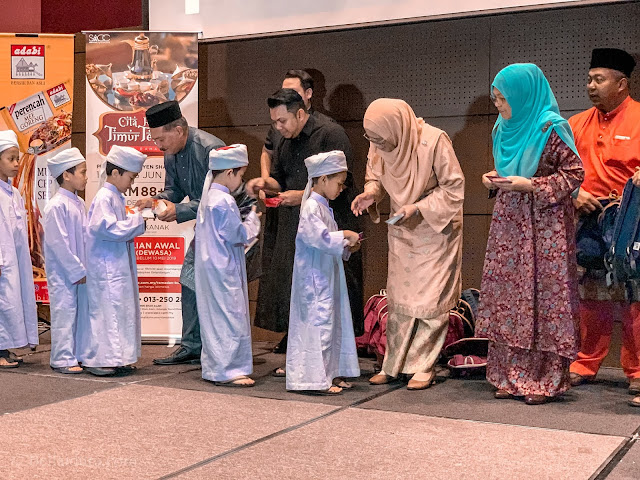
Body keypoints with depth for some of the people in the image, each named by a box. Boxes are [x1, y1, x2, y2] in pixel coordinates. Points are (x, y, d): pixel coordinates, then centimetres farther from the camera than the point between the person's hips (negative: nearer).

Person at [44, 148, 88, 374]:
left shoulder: (79, 203, 9)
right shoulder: (56, 205, -16)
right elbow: (58, 243, -18)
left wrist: (85, 268, 7)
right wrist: (77, 271, -15)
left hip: (80, 271, 8)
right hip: (62, 272, -8)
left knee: (81, 311, 12)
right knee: (64, 313, -2)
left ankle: (78, 354, 22)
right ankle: (63, 359, 6)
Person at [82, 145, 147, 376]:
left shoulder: (116, 197, 14)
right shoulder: (104, 198, -16)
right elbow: (108, 229, -25)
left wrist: (136, 217, 8)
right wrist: (136, 221, -18)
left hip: (119, 266, 10)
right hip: (106, 268, -10)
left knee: (122, 310, 12)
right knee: (106, 310, -5)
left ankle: (114, 358, 20)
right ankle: (96, 360, 4)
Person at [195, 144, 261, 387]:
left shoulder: (208, 197, 12)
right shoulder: (224, 202, -19)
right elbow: (240, 235, -15)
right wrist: (253, 219, 0)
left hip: (209, 266, 10)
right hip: (224, 270, -10)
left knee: (214, 317, 14)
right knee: (230, 317, -5)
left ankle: (212, 367, 22)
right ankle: (228, 371, -1)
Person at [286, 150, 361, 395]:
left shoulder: (323, 207, 16)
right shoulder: (311, 207, -15)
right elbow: (322, 238, -25)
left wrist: (347, 248, 8)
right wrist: (345, 236, -17)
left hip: (328, 276, 10)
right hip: (315, 277, -10)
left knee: (334, 322, 13)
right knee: (319, 322, -7)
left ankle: (331, 373, 21)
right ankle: (316, 378, -1)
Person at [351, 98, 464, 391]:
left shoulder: (434, 141, -28)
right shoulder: (379, 145, -12)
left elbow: (454, 188, -19)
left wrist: (419, 208, -28)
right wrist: (371, 192, -15)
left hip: (437, 230, -5)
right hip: (401, 230, 5)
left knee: (430, 300, -2)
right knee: (398, 298, 9)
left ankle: (424, 366, 9)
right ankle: (393, 364, 18)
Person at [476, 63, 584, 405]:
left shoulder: (551, 129, -11)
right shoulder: (503, 129, 12)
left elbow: (574, 173, -10)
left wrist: (531, 185, -17)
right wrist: (494, 180, 4)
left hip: (544, 226, -7)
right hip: (509, 223, 7)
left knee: (543, 297, -4)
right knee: (506, 297, 5)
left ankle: (546, 380, 6)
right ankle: (510, 376, 14)